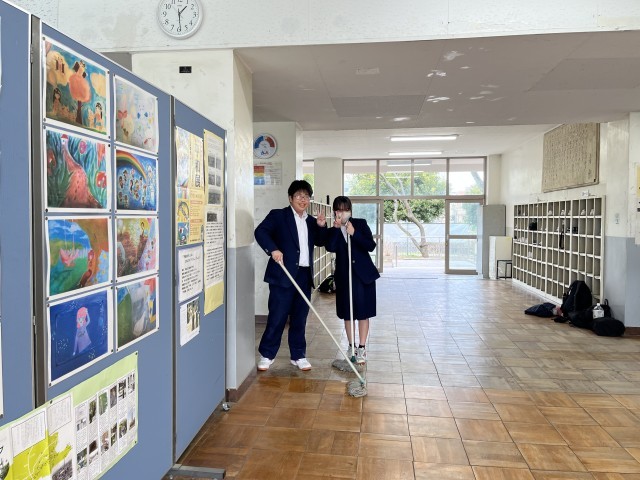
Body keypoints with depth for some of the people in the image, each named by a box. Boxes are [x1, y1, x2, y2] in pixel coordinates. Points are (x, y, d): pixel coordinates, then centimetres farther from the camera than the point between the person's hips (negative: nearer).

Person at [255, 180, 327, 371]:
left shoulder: (311, 221, 16)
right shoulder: (278, 215, -1)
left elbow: (320, 242, 18)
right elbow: (260, 231, -13)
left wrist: (321, 226, 1)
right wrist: (273, 249, -26)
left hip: (305, 276, 5)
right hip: (283, 274, -5)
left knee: (299, 318, 11)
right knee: (277, 317, -1)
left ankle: (298, 355, 22)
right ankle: (267, 355, 14)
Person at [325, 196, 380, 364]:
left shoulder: (360, 224, -3)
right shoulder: (333, 230, 0)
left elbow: (371, 246, -11)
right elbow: (330, 248, -18)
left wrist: (354, 234, -19)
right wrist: (336, 228, -23)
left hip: (363, 274, -1)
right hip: (344, 275, 2)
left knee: (363, 312, 3)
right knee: (347, 313, 10)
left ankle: (362, 348, 12)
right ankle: (351, 346, 24)